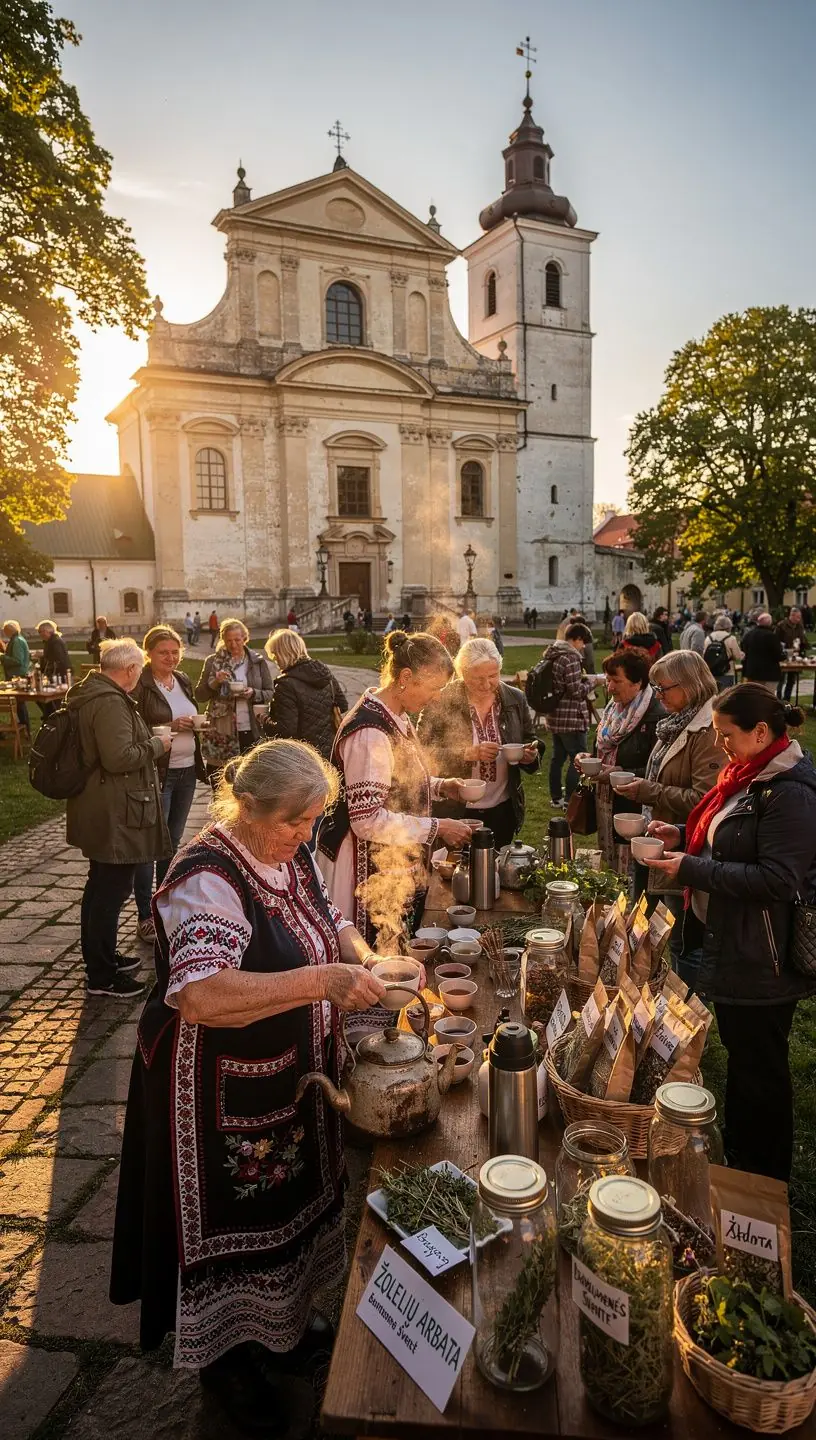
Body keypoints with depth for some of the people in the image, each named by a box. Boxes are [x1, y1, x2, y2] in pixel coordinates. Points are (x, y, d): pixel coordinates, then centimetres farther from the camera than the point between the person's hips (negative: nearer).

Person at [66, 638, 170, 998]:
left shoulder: (89, 692, 11)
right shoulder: (110, 703, -22)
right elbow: (119, 757, -28)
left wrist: (148, 740, 17)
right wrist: (156, 745, -14)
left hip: (99, 810, 11)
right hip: (114, 815, -11)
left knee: (102, 885, 21)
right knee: (111, 890, -1)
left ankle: (102, 956, 37)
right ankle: (101, 976, 9)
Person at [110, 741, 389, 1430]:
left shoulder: (291, 853, -2)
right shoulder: (208, 878, -29)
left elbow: (329, 919, 11)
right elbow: (199, 995, -41)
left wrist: (363, 960, -10)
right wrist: (321, 980, -43)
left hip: (291, 1076, 8)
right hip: (220, 1092, -8)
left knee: (288, 1194, 25)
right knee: (232, 1215, 12)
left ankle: (287, 1313, 52)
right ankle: (228, 1362, 39)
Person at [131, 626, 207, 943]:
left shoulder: (183, 680, 11)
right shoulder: (139, 685, -10)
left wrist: (196, 724, 1)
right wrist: (169, 727, -21)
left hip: (186, 770, 7)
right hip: (156, 773, -7)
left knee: (173, 841, 14)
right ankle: (145, 917, 7)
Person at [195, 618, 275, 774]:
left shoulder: (257, 661, 4)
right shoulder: (213, 662, 4)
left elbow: (270, 694, 5)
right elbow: (199, 696, 2)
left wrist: (254, 693, -14)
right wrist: (215, 682, -14)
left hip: (251, 732, 0)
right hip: (221, 733, 0)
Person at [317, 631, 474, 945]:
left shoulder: (397, 717, 6)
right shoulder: (370, 732, -25)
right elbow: (368, 821, -27)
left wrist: (440, 787, 3)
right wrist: (437, 828, -21)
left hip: (397, 866, 9)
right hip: (368, 871, -9)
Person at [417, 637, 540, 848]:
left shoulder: (515, 700, 0)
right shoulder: (441, 701, -12)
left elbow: (530, 743, 11)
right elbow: (423, 753, -14)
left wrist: (530, 756, -12)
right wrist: (468, 753, -26)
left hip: (502, 811, 4)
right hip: (454, 812, -3)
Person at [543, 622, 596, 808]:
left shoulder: (552, 655, 10)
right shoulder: (571, 657, -18)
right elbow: (577, 691, -18)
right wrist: (590, 681, -4)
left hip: (554, 716, 9)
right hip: (571, 718, -9)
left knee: (558, 756, 16)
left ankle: (556, 798, 24)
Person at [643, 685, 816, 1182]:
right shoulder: (747, 777, 7)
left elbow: (775, 880, -27)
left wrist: (691, 870, -24)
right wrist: (682, 838, 2)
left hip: (761, 962, -10)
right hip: (731, 947, 10)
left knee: (759, 1069, 8)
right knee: (740, 1053, 23)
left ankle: (764, 1180, 28)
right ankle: (737, 1156, 42)